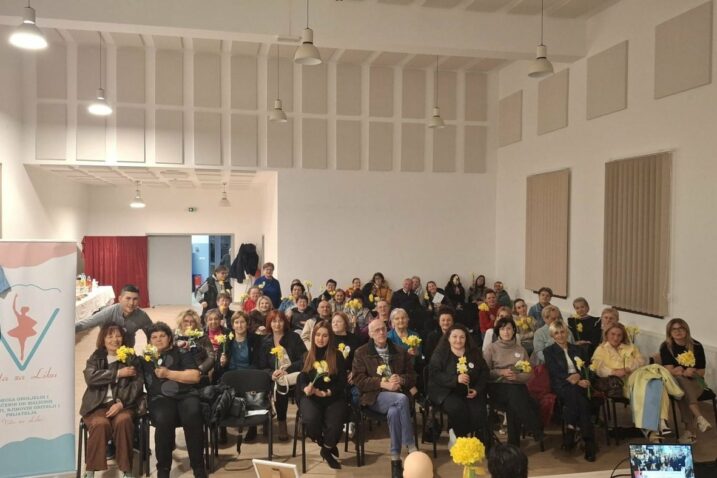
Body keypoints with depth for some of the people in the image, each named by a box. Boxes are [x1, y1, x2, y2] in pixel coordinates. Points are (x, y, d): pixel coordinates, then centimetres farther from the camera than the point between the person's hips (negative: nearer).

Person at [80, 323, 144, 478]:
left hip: (123, 404, 0)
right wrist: (118, 373, -11)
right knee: (100, 424, -32)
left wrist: (121, 403, -15)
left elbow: (137, 384, 0)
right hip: (98, 405, 0)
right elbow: (90, 378, -6)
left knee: (123, 421, -33)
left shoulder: (131, 359, 12)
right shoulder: (95, 358, 14)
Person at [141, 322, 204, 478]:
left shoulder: (181, 352, 14)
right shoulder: (145, 358, 19)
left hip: (185, 395, 0)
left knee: (192, 415, -34)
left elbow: (195, 376, 2)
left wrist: (168, 373, -3)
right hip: (161, 399, 0)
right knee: (163, 419, -35)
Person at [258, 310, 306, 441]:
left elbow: (304, 360, -2)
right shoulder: (265, 342, 12)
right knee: (280, 385, -34)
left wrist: (287, 370, -15)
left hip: (294, 373, -1)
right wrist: (272, 373, -14)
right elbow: (262, 366, 8)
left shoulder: (294, 337, 5)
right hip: (276, 376, 1)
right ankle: (281, 424, -19)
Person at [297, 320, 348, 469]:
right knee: (311, 419, -31)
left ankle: (327, 450, 8)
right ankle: (328, 446, 3)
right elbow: (301, 379, 5)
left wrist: (327, 393, -15)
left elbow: (342, 382, 1)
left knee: (335, 423, -28)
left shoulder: (337, 356, 3)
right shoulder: (307, 356, 8)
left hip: (333, 397, 0)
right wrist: (306, 388, -19)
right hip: (310, 396, 1)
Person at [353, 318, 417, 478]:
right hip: (374, 396, -2)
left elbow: (412, 376, 14)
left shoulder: (400, 352, 17)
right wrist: (383, 383, -15)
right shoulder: (361, 352, 8)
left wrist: (401, 380, -11)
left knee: (394, 412, -35)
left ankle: (395, 458, -25)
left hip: (398, 395, 2)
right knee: (401, 399, -34)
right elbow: (358, 380, -3)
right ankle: (411, 448, -26)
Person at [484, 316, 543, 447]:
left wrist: (517, 376, -8)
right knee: (515, 395, -34)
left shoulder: (521, 349, 15)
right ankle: (536, 431, -20)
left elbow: (529, 374, 12)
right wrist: (501, 372, -12)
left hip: (516, 385, 2)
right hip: (497, 386, -2)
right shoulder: (491, 348, 7)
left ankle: (514, 442, -20)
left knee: (514, 405, -33)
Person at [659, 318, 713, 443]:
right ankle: (699, 418, -42)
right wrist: (685, 372, -30)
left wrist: (681, 371, -20)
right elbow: (670, 371, -10)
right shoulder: (666, 347, -4)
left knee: (684, 392, -34)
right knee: (681, 380, -37)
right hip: (675, 382, 0)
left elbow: (701, 372, -1)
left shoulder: (696, 346, -3)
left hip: (695, 381, 0)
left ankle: (690, 430, -32)